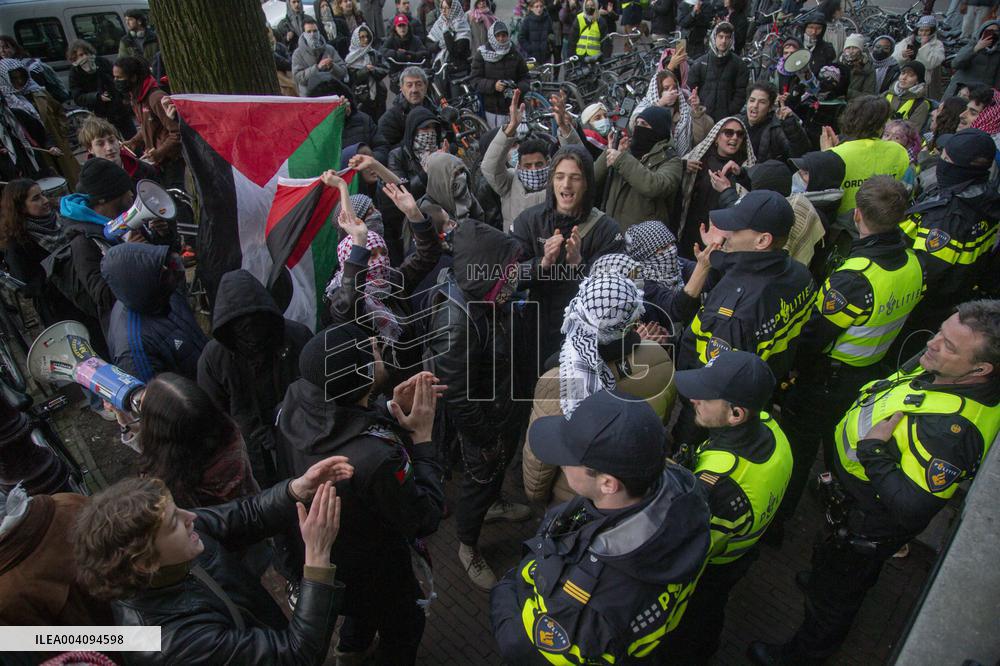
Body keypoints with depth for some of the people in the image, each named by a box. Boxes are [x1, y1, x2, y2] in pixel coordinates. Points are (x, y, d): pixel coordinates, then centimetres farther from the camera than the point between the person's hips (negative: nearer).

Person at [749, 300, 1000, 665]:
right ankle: (825, 578, 69)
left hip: (869, 523, -7)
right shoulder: (945, 371, -16)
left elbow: (913, 510, -37)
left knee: (832, 594, 20)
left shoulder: (951, 429, -42)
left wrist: (873, 451, -34)